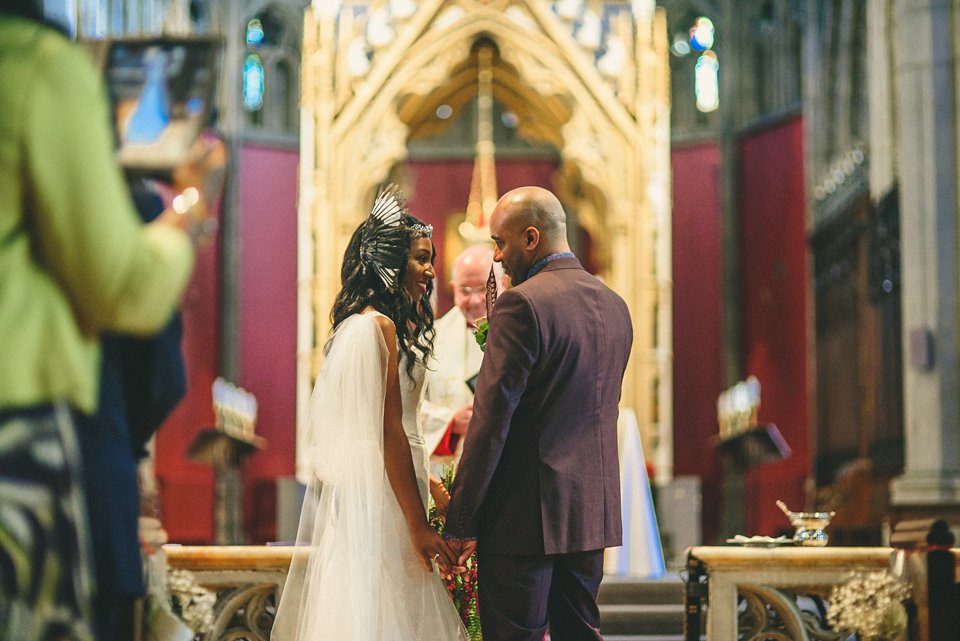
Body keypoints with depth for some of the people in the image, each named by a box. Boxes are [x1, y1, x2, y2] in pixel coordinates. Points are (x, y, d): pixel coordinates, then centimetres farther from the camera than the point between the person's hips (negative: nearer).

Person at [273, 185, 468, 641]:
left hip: (358, 496, 10)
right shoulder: (379, 327, -14)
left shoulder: (360, 324, 15)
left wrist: (431, 491, 22)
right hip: (381, 499, -10)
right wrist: (419, 525, -18)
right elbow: (389, 433, -18)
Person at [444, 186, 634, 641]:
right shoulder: (614, 305, 11)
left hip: (527, 516, -8)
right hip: (593, 508, 8)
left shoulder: (522, 304, -14)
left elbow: (492, 420, -16)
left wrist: (460, 519, -13)